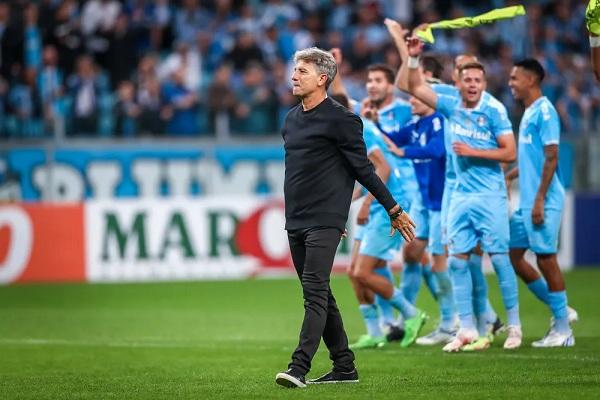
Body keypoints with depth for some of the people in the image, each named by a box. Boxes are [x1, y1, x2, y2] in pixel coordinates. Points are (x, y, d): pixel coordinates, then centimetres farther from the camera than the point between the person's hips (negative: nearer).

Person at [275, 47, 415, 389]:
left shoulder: (340, 119, -8)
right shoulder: (291, 119, 15)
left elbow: (363, 169, -5)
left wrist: (394, 210, -3)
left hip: (324, 222, -8)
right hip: (295, 221, 8)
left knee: (315, 292, -15)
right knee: (320, 296, 10)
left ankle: (299, 367, -24)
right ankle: (344, 367, 17)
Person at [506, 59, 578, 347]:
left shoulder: (544, 111, -12)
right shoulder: (528, 113, 16)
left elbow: (551, 158, -18)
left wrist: (539, 200, -21)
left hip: (543, 201, -10)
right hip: (526, 202, 10)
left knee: (545, 258, -6)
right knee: (512, 256, 10)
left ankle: (563, 330, 2)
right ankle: (560, 310, 19)